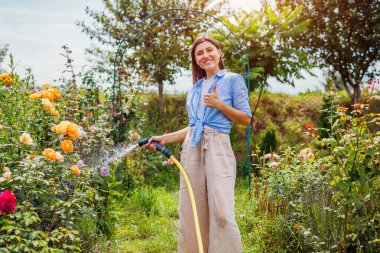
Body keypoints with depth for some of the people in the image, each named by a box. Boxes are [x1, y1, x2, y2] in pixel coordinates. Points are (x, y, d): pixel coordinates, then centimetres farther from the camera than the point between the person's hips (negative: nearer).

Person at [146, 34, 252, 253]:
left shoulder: (233, 80, 5)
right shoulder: (196, 88, 20)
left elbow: (246, 119, 2)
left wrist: (219, 104, -10)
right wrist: (165, 138, 16)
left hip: (218, 148, -5)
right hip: (191, 150, 6)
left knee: (223, 213, -15)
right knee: (191, 214, 4)